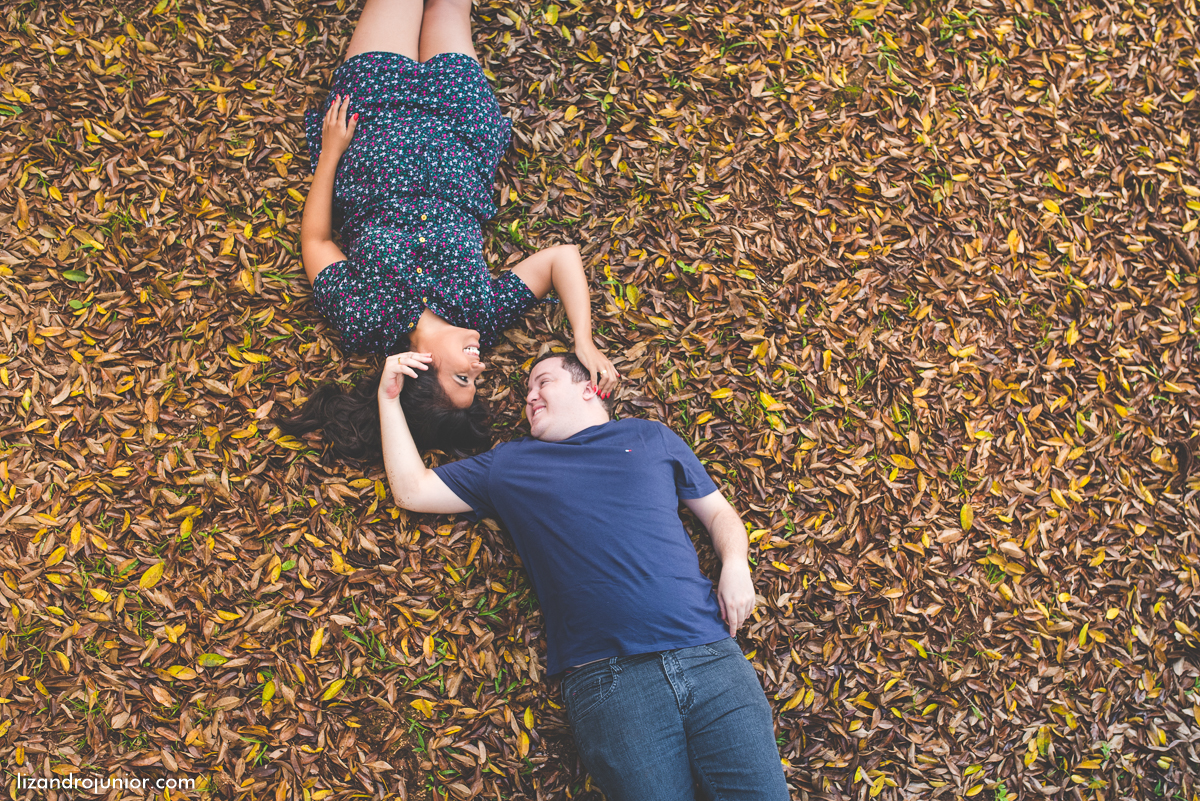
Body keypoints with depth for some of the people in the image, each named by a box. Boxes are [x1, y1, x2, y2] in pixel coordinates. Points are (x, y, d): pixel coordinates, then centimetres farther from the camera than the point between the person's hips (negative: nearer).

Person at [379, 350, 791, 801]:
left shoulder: (652, 438, 22)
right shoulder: (509, 464, 22)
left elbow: (719, 512, 23)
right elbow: (411, 491, 23)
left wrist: (735, 565, 3)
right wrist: (389, 398, 20)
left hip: (708, 655, 1)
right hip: (606, 675, -1)